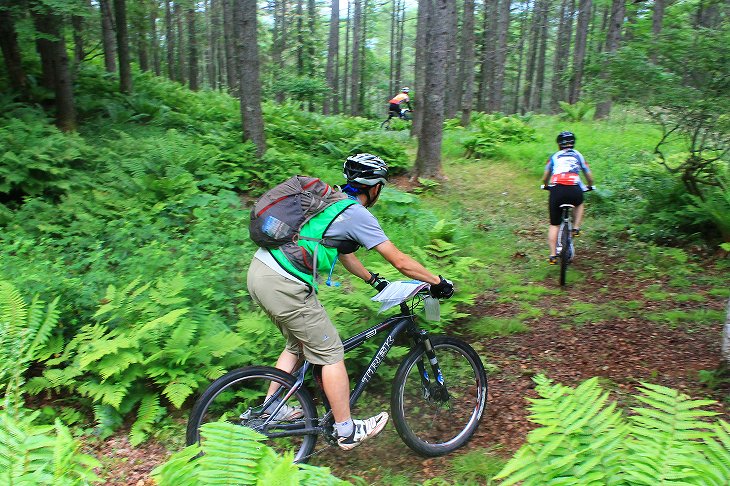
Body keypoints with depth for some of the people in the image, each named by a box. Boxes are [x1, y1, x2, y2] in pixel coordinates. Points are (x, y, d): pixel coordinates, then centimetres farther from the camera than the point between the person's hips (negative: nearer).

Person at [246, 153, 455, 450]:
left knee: (297, 345, 26)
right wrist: (438, 282, 6)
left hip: (259, 271, 9)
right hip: (284, 286, -9)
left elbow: (344, 254, 30)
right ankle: (347, 431, 17)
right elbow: (400, 262, -7)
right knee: (330, 353, 5)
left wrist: (375, 280, 38)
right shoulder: (358, 214, -8)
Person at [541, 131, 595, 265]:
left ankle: (553, 255, 8)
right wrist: (589, 186, 50)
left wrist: (546, 186, 47)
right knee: (579, 204, 37)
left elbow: (545, 177, 26)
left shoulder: (554, 156, 21)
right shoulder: (578, 155, 23)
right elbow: (590, 177, 29)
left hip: (556, 190, 0)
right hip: (574, 191, 0)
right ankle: (576, 228, 21)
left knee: (554, 225, 11)